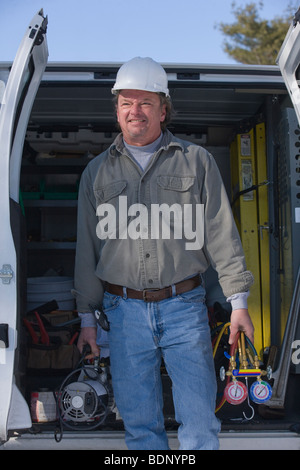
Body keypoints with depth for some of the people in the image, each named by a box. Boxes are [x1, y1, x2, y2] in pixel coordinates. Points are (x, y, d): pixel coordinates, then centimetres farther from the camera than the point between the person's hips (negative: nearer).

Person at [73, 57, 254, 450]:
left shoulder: (196, 161, 7)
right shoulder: (97, 172, 12)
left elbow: (222, 234, 4)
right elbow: (87, 248, 13)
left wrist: (238, 301, -1)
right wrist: (87, 316, 10)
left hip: (184, 305, -1)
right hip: (124, 311, 2)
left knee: (200, 423, -1)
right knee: (139, 424, 7)